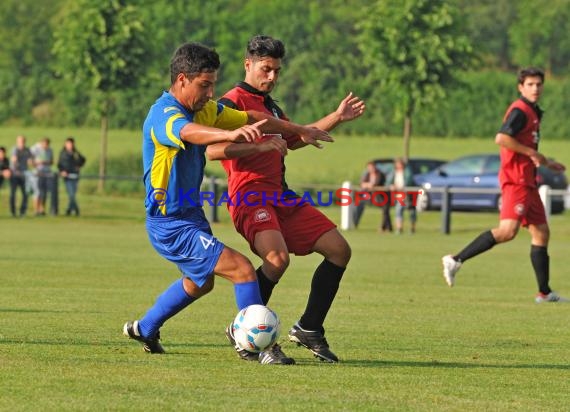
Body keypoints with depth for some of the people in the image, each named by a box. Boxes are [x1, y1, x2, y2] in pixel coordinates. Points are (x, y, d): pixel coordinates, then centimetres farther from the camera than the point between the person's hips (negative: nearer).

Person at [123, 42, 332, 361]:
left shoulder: (203, 109, 3)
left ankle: (145, 329, 46)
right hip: (171, 226, -10)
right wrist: (232, 134, -67)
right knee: (242, 269, -18)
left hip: (191, 216, 10)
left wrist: (300, 130, 17)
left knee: (201, 282, 31)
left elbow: (251, 118, 15)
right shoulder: (164, 115, -25)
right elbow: (190, 132, -48)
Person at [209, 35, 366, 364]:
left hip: (282, 196, 9)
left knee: (339, 250, 4)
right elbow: (213, 149, -19)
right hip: (250, 196, -9)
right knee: (278, 257, -32)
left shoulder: (271, 106, 24)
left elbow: (293, 139, 42)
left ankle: (309, 329, 14)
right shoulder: (233, 102, -5)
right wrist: (261, 144, -24)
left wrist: (337, 118, 40)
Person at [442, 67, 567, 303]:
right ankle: (456, 261, -23)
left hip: (527, 182, 10)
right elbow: (501, 138, -24)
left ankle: (545, 293, 12)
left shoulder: (533, 113, 21)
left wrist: (547, 164, 30)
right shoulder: (520, 111, -10)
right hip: (515, 180, -10)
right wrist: (532, 153, -18)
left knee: (541, 232, 9)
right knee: (508, 230, -23)